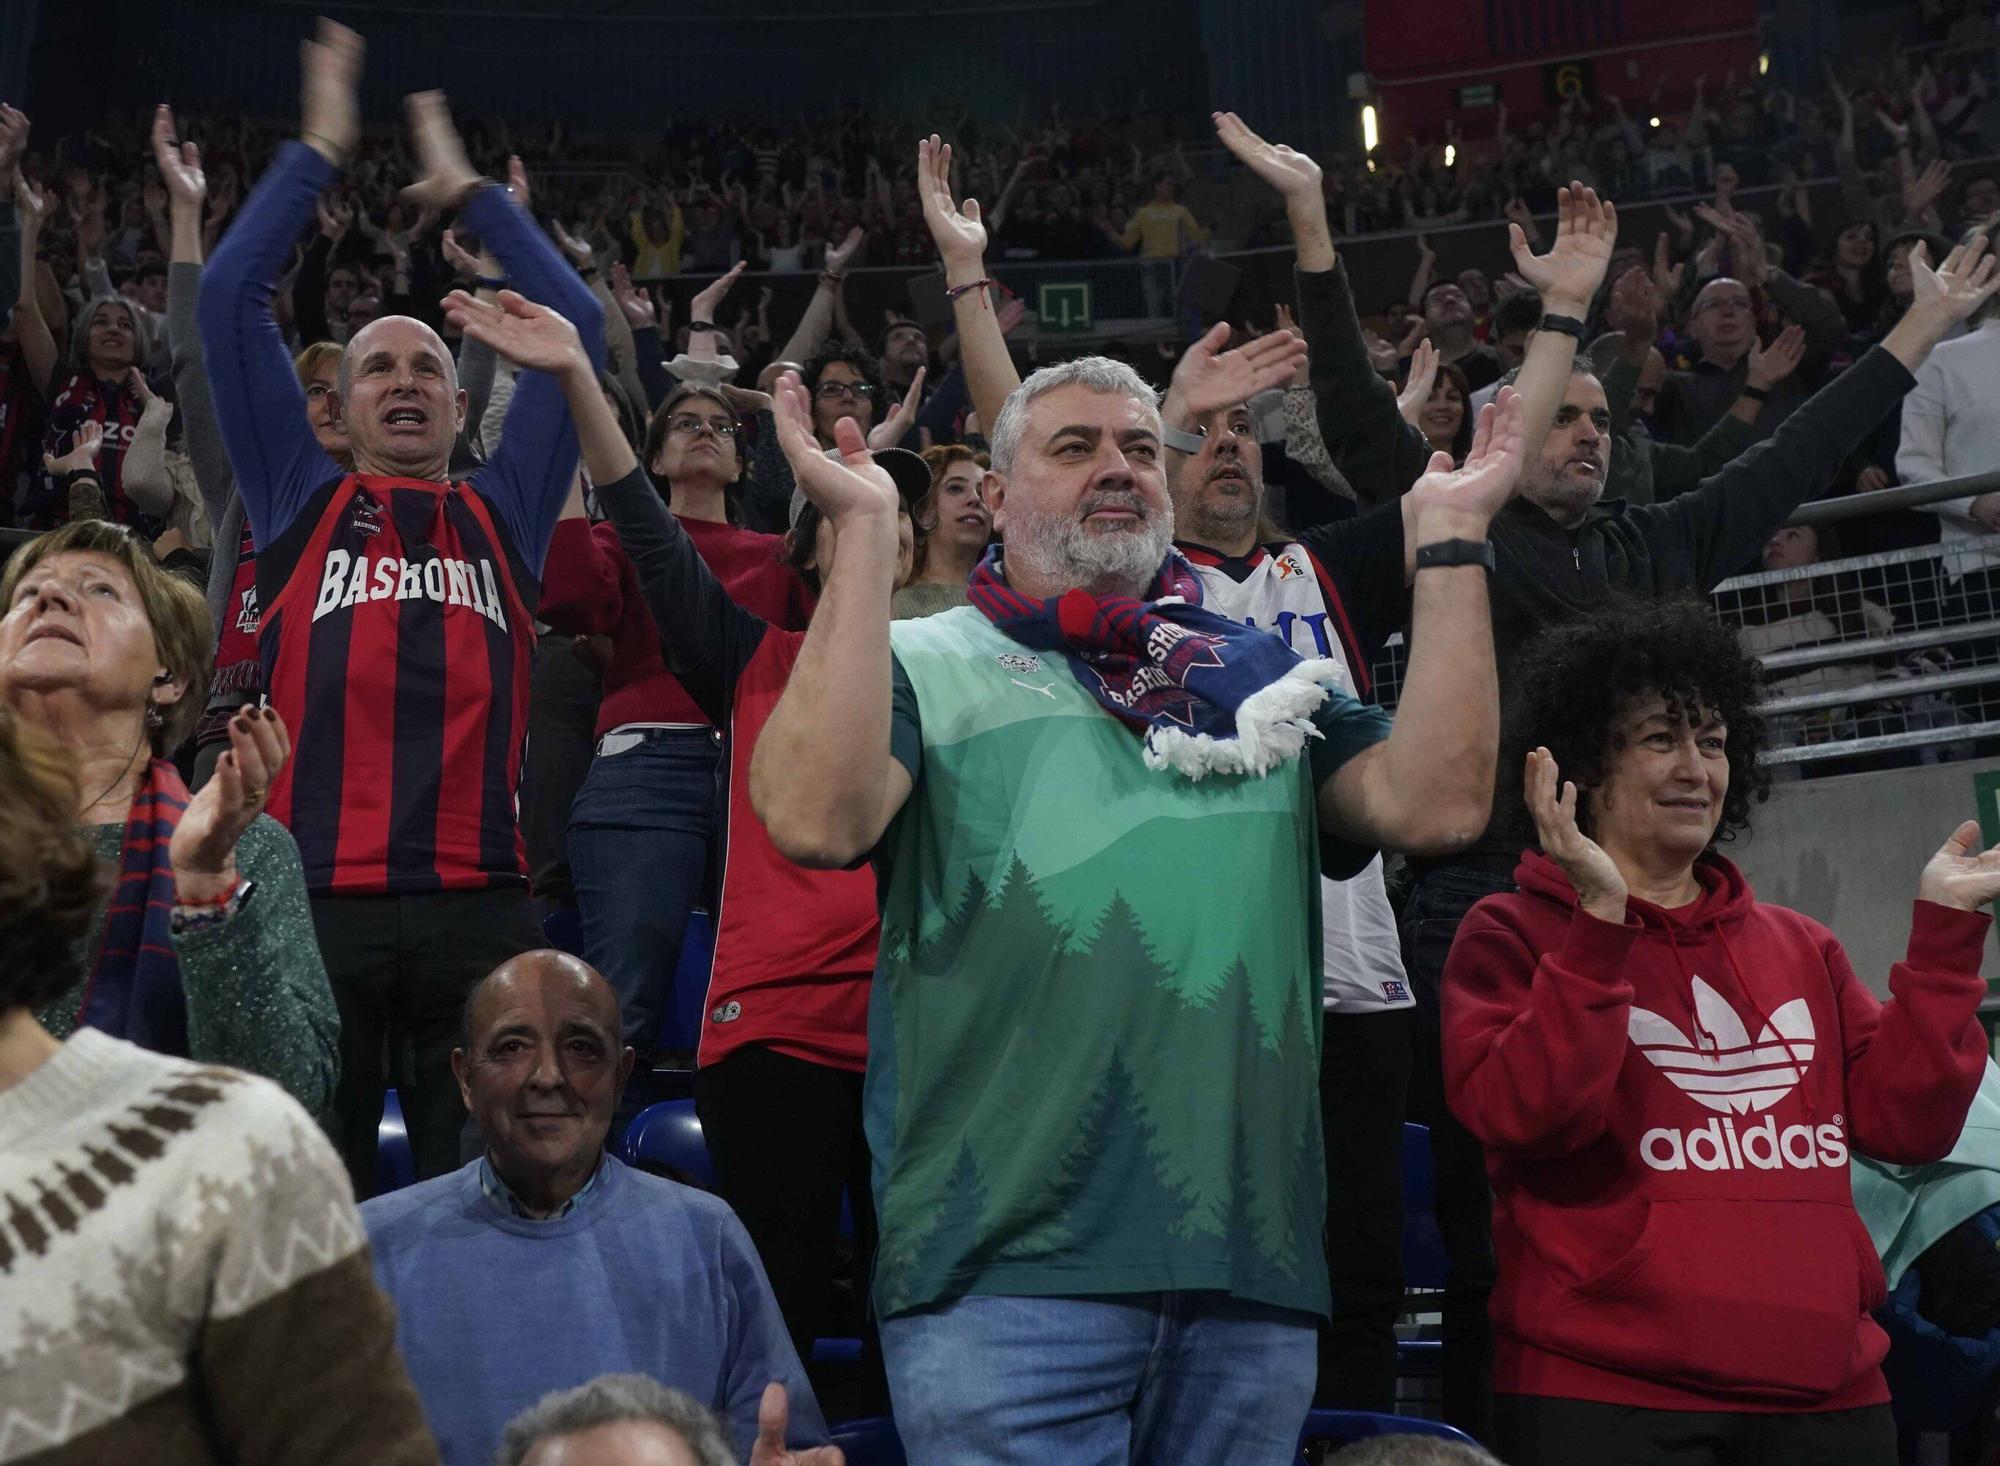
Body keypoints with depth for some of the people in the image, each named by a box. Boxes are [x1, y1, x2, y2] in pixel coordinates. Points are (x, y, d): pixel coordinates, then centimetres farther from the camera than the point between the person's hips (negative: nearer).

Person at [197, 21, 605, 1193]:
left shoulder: (503, 516, 17)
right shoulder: (304, 508, 15)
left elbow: (578, 322, 18)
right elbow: (231, 298, 12)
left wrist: (467, 189, 22)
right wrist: (320, 153, 16)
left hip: (481, 907, 1)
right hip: (318, 904, -1)